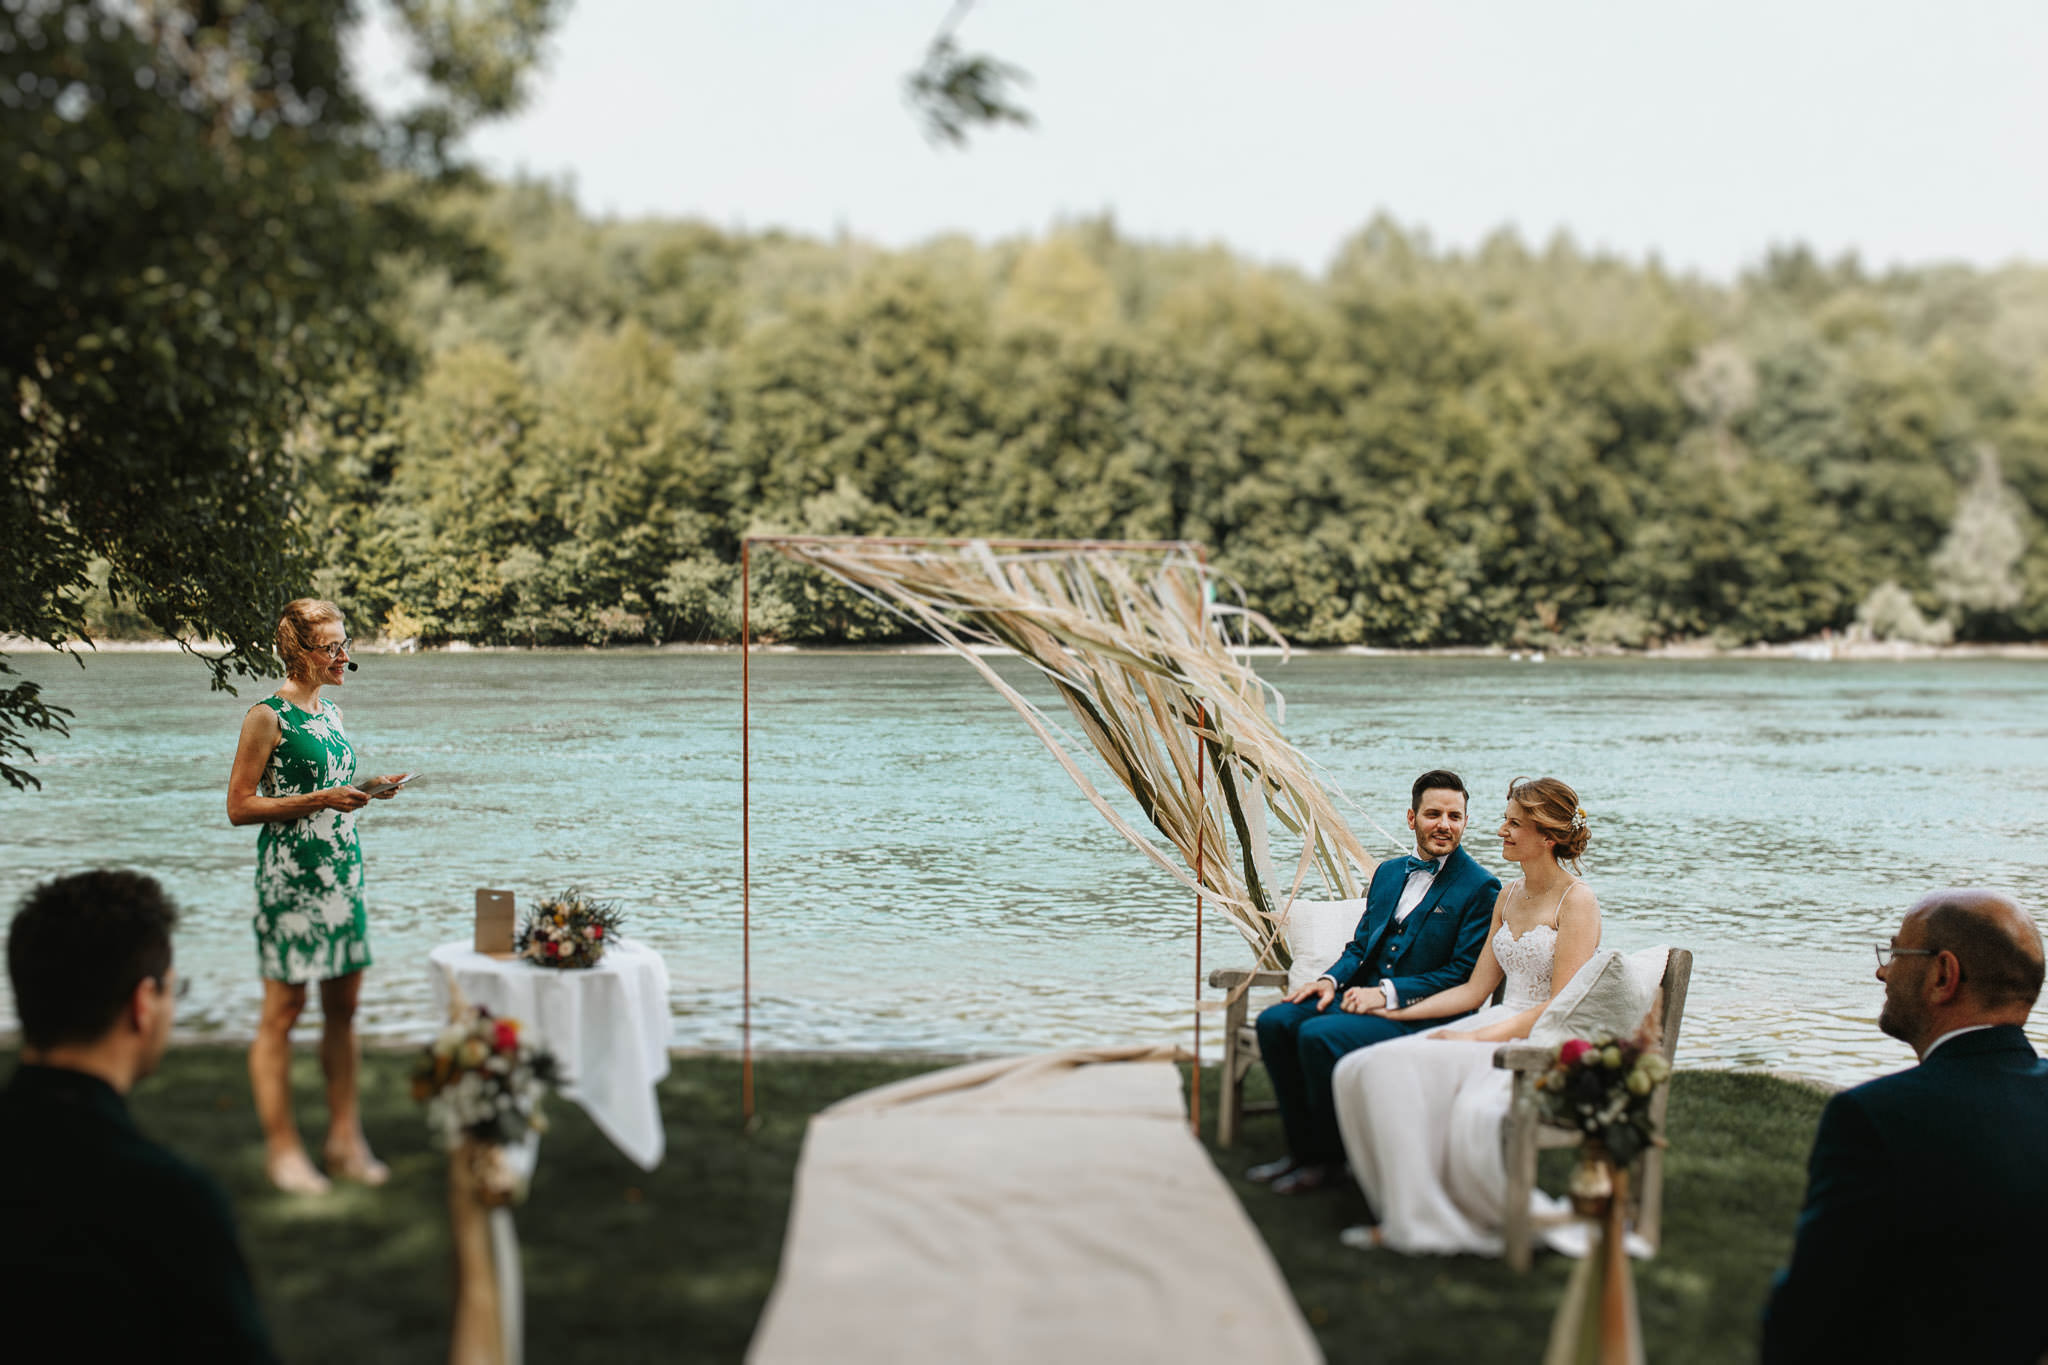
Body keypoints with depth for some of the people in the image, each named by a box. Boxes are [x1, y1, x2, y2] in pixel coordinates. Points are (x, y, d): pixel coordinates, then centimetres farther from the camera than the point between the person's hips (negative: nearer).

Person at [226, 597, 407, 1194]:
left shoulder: (331, 713, 14)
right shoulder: (268, 716, -9)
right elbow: (240, 807, -12)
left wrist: (365, 789, 9)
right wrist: (321, 799, -18)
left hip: (341, 870, 8)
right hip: (290, 873, -8)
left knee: (343, 1006, 9)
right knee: (283, 1011, -1)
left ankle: (344, 1139, 16)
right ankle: (282, 1148, 7)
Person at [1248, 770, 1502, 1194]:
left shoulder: (1481, 888, -5)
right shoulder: (1388, 873, 18)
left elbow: (1465, 976, -12)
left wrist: (1387, 993, -18)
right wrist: (1331, 980, -2)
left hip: (1422, 1016, -7)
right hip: (1362, 996, 7)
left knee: (1318, 1035, -28)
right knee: (1274, 1022, -13)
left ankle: (1322, 1159, -11)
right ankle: (1301, 1148, -4)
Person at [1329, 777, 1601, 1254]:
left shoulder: (1576, 901, -6)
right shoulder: (1509, 898, 18)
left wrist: (1477, 1037, -20)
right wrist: (1398, 1010, 11)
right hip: (1499, 1030, 8)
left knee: (1397, 1066, -29)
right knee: (1361, 1070, -17)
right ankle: (1409, 1212, -14)